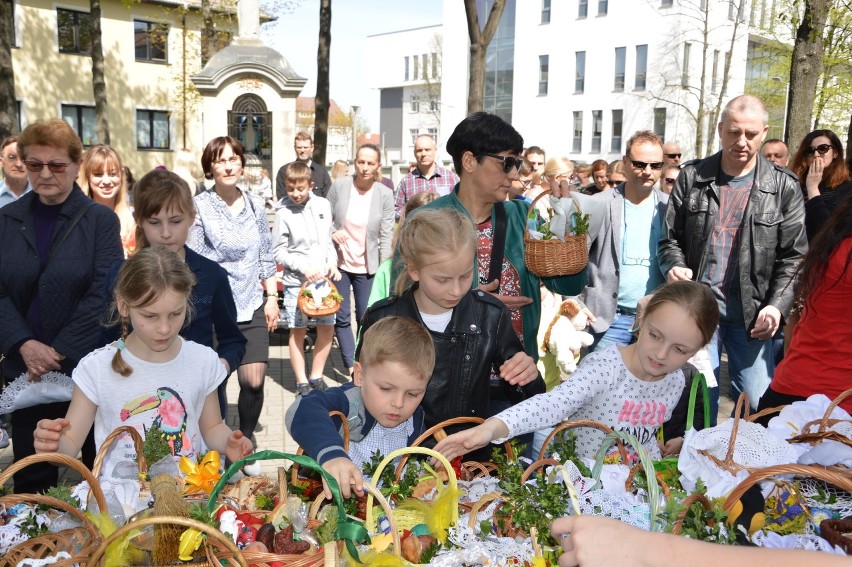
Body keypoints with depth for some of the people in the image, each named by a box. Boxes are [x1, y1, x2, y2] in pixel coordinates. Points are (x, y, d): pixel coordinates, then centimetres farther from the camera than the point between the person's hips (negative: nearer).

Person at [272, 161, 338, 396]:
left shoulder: (322, 205, 2)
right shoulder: (284, 212, -8)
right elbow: (278, 251, -5)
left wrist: (332, 263, -2)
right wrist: (304, 267, -14)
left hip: (323, 277, 4)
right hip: (296, 280, -4)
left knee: (327, 328, 7)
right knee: (298, 331, 4)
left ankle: (316, 376, 23)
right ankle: (302, 382, 15)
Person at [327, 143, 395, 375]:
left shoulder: (385, 194, -7)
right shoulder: (339, 186, -6)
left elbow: (386, 235, -6)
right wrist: (331, 234, -16)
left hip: (367, 267, 0)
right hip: (338, 262, 1)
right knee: (342, 318, 3)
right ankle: (352, 367, 12)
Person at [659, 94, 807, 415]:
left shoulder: (783, 187, 2)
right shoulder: (692, 177, 5)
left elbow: (793, 257, 1)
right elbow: (670, 238, 8)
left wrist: (778, 306, -11)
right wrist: (674, 266, -13)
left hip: (752, 313, 0)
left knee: (758, 406, 4)